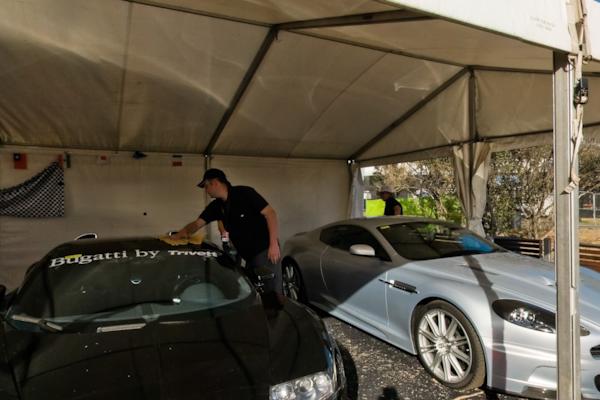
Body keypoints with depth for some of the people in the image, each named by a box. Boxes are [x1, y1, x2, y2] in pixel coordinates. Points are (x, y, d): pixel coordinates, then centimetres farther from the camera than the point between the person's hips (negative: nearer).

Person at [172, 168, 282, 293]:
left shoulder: (245, 193, -11)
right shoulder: (216, 206, 11)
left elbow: (270, 213, -15)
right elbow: (197, 223, 12)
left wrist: (274, 244, -21)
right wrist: (179, 234, -7)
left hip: (265, 250, -8)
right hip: (249, 256, 8)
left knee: (271, 292, -6)